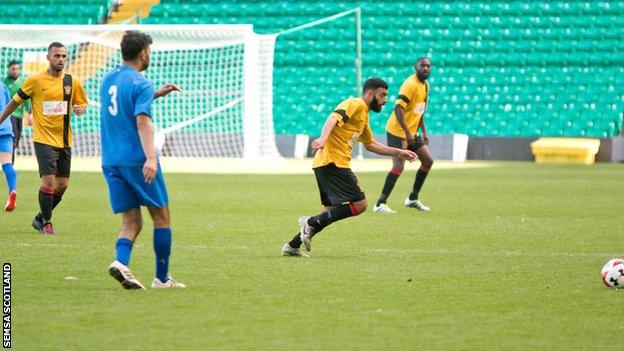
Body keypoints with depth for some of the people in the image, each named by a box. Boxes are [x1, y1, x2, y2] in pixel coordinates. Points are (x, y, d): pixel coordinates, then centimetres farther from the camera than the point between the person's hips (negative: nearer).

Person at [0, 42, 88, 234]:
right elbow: (16, 101, 5)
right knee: (49, 180, -14)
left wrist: (80, 109, -7)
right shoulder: (35, 80, -5)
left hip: (64, 140, 4)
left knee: (62, 184, 6)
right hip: (44, 139, -4)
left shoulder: (72, 82, 4)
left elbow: (81, 104, 16)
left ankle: (40, 219, 24)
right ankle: (46, 223, 1)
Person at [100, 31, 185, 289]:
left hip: (110, 161, 7)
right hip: (136, 159, -6)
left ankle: (121, 262, -22)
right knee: (161, 217, 8)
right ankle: (162, 279, 9)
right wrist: (150, 158, -33)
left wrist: (156, 94, 32)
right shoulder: (141, 84, -10)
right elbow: (142, 120, -24)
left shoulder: (107, 79, 13)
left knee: (131, 222, 6)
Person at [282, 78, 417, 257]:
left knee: (333, 211, 13)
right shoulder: (355, 104, -6)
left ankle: (292, 246, 13)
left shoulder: (364, 115, 25)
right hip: (333, 162, -10)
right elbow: (334, 118, -24)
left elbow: (371, 145, 36)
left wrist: (398, 152, 33)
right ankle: (312, 222, -15)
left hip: (325, 164, 10)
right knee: (359, 204, -12)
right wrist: (323, 138, -42)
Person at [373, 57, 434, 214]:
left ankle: (413, 198, 21)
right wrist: (407, 132, -30)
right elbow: (398, 108, -26)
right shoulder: (410, 84, -18)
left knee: (428, 161, 11)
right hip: (398, 132, -9)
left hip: (412, 133, 9)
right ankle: (380, 204, -15)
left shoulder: (425, 85, 11)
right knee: (398, 167, -18)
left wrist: (424, 132, 18)